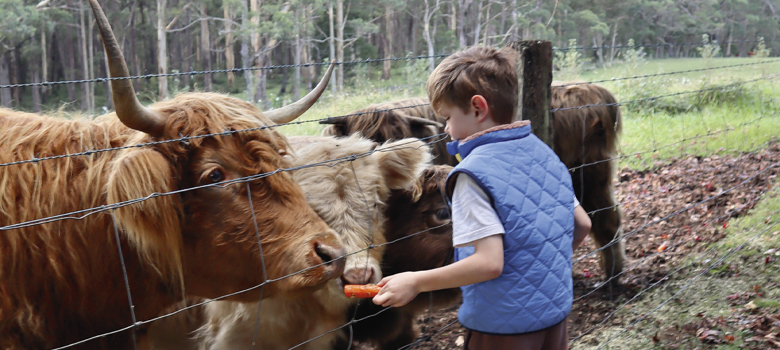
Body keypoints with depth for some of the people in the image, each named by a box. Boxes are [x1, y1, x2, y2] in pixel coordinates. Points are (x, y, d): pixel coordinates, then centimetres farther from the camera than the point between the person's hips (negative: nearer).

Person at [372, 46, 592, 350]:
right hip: (555, 316, 7)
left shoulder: (473, 173, -20)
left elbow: (489, 262, -26)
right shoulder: (545, 155, 2)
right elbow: (582, 225, 9)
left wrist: (415, 282, -17)